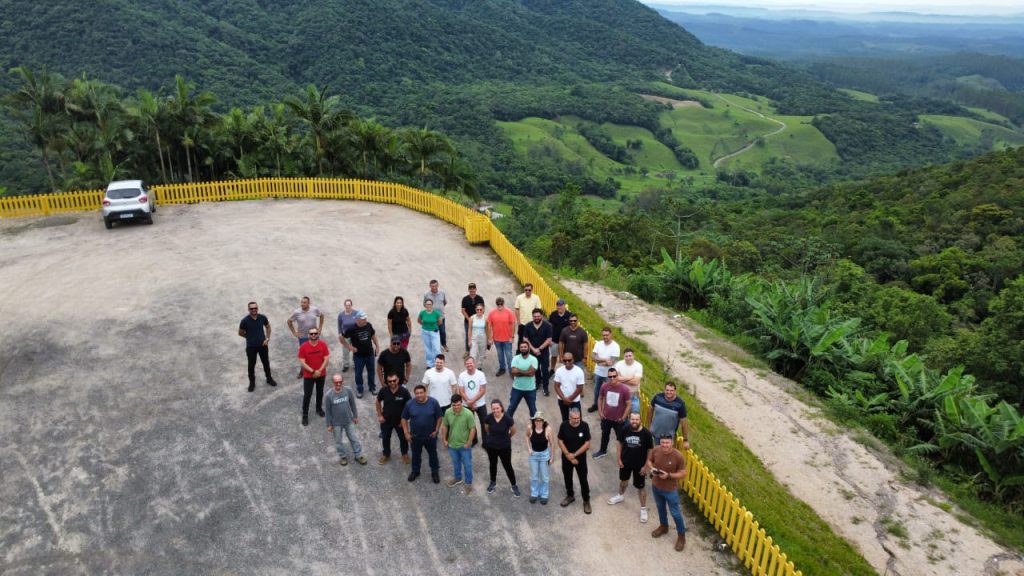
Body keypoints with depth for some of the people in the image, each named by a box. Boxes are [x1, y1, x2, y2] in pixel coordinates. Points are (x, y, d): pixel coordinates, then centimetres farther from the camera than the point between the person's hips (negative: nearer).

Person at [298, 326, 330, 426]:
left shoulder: (323, 345, -10)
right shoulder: (303, 346, -15)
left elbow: (326, 359, -9)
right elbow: (302, 362, -16)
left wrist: (319, 370, -19)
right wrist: (313, 371, -21)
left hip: (321, 374, 2)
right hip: (308, 375, -2)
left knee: (320, 392, 19)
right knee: (307, 395, 2)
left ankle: (319, 408, 40)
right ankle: (305, 415, 13)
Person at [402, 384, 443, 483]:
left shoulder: (433, 402, -17)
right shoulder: (409, 404, -14)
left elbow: (439, 417, -6)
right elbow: (404, 419, -2)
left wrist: (436, 430, -8)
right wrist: (406, 433, -5)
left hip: (430, 435, -1)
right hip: (415, 436, 1)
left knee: (433, 454, 16)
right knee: (416, 454, 20)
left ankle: (435, 472, 36)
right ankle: (415, 471, 42)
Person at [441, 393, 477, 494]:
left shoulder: (468, 414, -27)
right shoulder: (448, 412, -15)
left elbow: (473, 429, -18)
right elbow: (444, 426, 0)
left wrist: (468, 443, -15)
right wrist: (445, 440, 2)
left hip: (464, 445, -4)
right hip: (452, 444, 4)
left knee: (467, 465, 14)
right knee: (456, 463, 26)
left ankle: (468, 483, 33)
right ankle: (458, 477, 50)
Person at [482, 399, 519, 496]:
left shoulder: (507, 419, -26)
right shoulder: (489, 418, -20)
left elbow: (513, 431, -6)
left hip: (505, 447, -2)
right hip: (491, 446, 2)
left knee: (507, 466, 10)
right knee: (492, 465, 23)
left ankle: (514, 486, 31)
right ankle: (493, 482, 48)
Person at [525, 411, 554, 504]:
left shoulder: (547, 429, -24)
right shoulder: (530, 428, -18)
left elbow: (551, 443, -12)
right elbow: (527, 436, 6)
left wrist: (552, 456, -6)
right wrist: (528, 448, -3)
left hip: (544, 454, -2)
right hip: (533, 454, 2)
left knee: (544, 476, 14)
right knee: (534, 476, 18)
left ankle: (544, 495, 34)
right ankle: (534, 493, 39)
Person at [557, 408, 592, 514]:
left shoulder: (584, 426, -19)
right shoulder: (564, 425, -17)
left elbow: (587, 443, -16)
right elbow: (560, 442, -9)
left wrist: (574, 455, -18)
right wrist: (568, 455, -15)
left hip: (580, 457, -2)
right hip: (566, 457, 2)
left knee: (583, 480, 7)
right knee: (567, 478, 19)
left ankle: (586, 501, 26)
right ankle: (570, 496, 42)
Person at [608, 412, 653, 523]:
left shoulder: (646, 433, -24)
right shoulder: (625, 429, -17)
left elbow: (650, 450, -13)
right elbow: (620, 443, -1)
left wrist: (646, 466, -10)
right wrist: (619, 459, -1)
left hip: (640, 464, -3)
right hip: (625, 461, 3)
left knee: (641, 487, 11)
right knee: (623, 480, 28)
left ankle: (643, 509, 31)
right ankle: (621, 495, 57)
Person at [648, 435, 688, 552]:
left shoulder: (678, 456, -27)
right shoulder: (655, 450, -16)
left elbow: (683, 474, -17)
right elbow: (649, 460, 4)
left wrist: (668, 475, -29)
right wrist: (652, 468, -17)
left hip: (670, 490, -4)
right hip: (656, 486, 4)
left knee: (675, 513, 13)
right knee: (660, 508, 27)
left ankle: (681, 536, 35)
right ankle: (663, 527, 52)